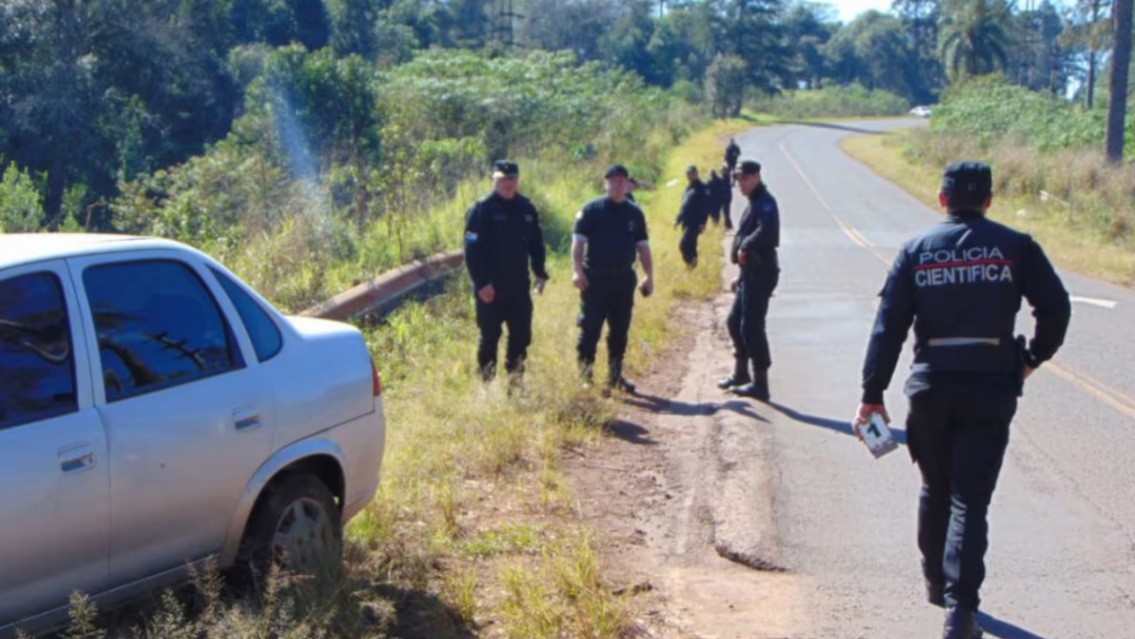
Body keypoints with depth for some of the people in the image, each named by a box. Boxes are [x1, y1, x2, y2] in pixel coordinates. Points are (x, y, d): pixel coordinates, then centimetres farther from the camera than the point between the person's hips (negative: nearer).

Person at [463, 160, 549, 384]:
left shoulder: (526, 208, 8)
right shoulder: (481, 209, -9)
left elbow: (536, 243, 17)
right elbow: (472, 249, -12)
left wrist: (540, 273, 8)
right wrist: (481, 282, -17)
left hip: (519, 287, 5)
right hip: (491, 288, -5)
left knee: (521, 336, 9)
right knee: (490, 337, 2)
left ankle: (515, 380, 21)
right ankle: (487, 381, 11)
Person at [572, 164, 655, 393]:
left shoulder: (634, 213, 11)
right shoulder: (591, 210, -1)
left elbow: (643, 246, 15)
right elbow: (578, 241, -6)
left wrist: (649, 276, 9)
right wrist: (577, 270, -18)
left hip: (624, 279, 4)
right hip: (595, 279, -4)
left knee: (620, 330, 9)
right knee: (590, 328, -5)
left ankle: (615, 375, 19)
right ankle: (584, 373, 3)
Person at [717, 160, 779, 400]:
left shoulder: (765, 202, -12)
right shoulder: (754, 203, 19)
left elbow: (766, 231, -34)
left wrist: (745, 247, -29)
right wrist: (741, 274, 26)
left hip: (760, 275, -10)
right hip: (750, 274, 10)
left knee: (751, 327, -9)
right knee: (735, 322, 19)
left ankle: (760, 384, -4)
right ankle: (741, 374, 33)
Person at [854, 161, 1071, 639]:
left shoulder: (917, 250, 3)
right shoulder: (1014, 246, -1)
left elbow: (889, 326, -2)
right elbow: (1055, 307, -5)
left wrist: (872, 394, 0)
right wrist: (1033, 358, 13)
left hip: (930, 389, 2)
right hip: (991, 389, -2)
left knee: (935, 490, 21)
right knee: (970, 500, -2)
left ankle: (936, 581, 35)